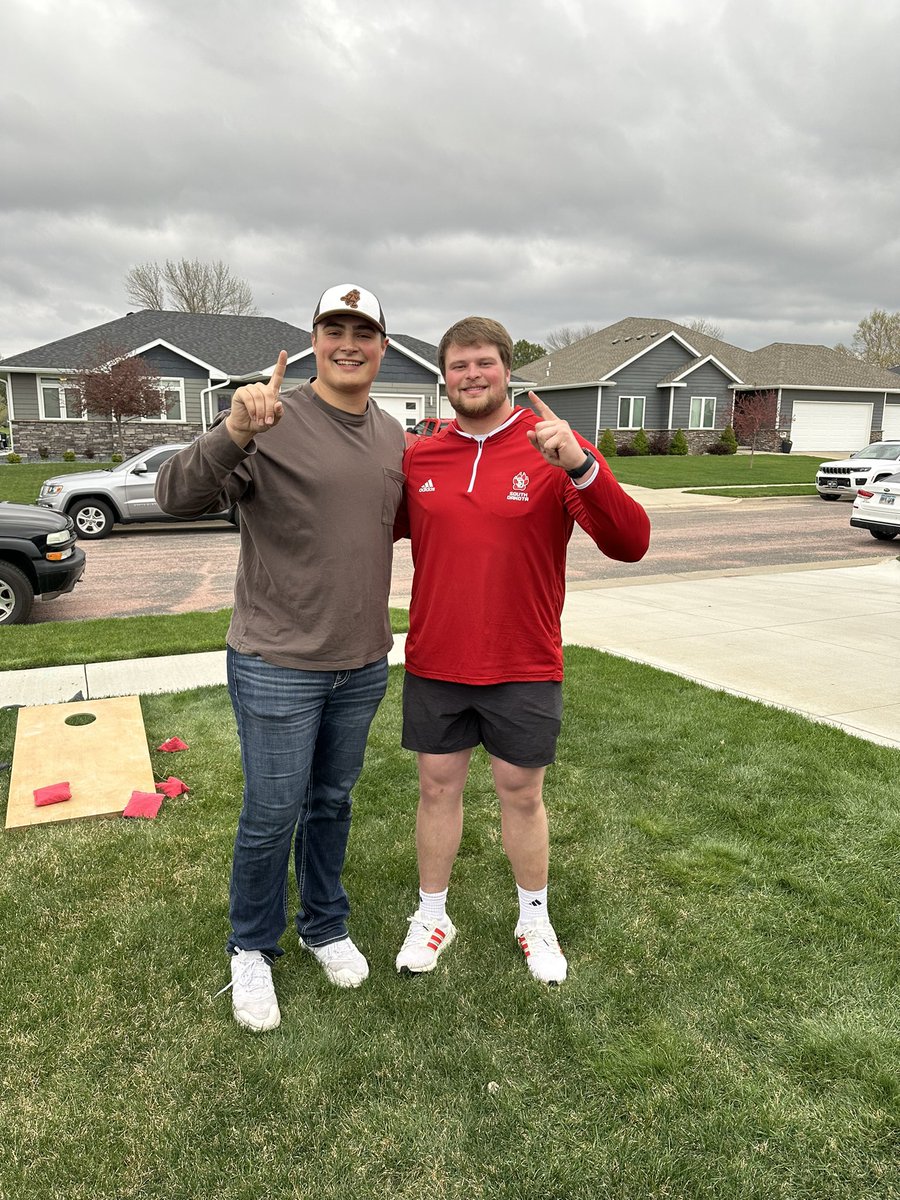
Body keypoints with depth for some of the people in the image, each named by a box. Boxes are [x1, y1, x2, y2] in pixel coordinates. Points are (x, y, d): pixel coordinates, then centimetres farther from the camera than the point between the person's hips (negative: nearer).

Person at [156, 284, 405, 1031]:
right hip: (277, 664, -5)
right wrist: (234, 433, -41)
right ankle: (252, 949, 30)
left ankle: (326, 926, 40)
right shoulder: (272, 421, -14)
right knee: (273, 815, 6)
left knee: (333, 803, 19)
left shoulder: (393, 435, 5)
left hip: (363, 663, 5)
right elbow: (178, 497, -24)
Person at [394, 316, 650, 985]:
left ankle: (534, 919, 36)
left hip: (524, 669, -2)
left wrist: (580, 466, -34)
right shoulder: (419, 458, 1)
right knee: (438, 786, 15)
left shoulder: (556, 451, -8)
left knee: (522, 793, 13)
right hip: (434, 664, 3)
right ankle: (432, 915, 36)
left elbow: (631, 544, -19)